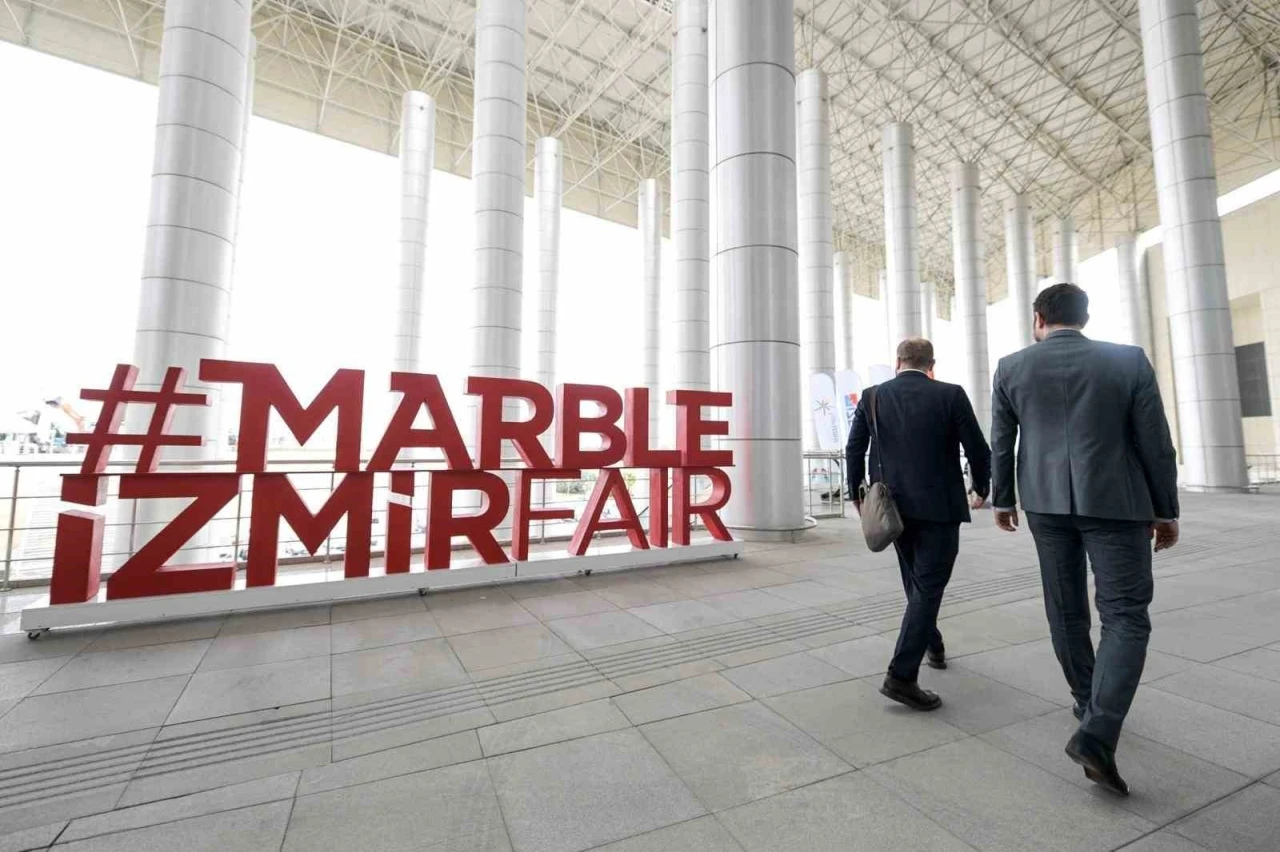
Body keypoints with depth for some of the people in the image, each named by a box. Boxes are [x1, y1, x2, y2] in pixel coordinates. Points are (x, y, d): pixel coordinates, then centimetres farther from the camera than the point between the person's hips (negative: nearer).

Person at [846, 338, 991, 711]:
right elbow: (978, 450, -3)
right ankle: (901, 676, -3)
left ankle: (932, 645, 41)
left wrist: (857, 494, 14)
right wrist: (981, 489, 15)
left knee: (917, 583, 22)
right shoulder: (951, 395, -6)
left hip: (894, 505, 4)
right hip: (939, 506, -3)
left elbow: (854, 450, 3)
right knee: (927, 587, 0)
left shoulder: (872, 397, 1)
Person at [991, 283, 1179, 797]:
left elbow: (1000, 442, 3)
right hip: (1115, 502, -2)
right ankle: (1096, 733, -10)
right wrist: (1166, 510, 9)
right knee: (1126, 617, 2)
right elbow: (1155, 442, -1)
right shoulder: (1129, 361, -3)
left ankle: (1090, 705, 32)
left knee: (1066, 610, 16)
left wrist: (1002, 500, 15)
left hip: (1046, 502, 2)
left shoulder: (1011, 368, -1)